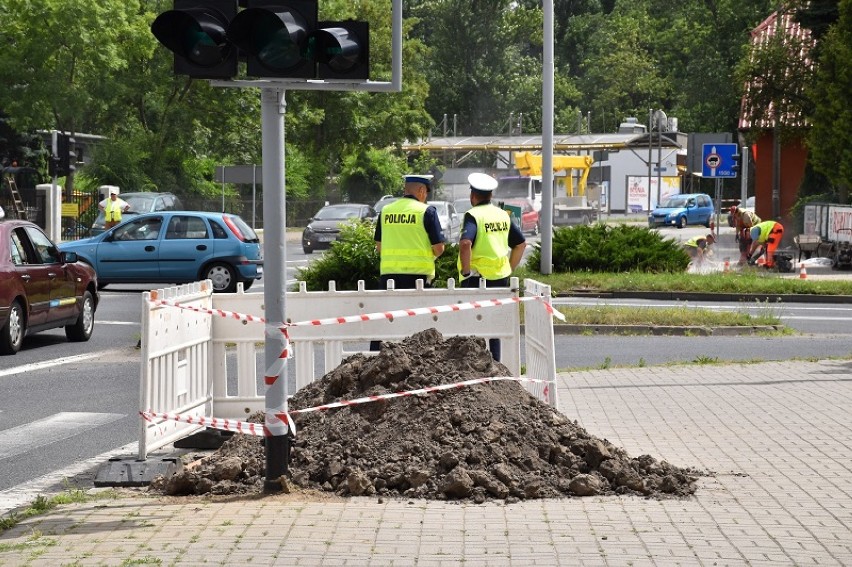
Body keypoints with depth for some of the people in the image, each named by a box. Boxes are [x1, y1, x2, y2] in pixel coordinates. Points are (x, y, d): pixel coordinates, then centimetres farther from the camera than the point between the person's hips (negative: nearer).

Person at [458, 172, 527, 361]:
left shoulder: (473, 215, -11)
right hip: (500, 278, 6)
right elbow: (521, 243, 14)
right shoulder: (503, 215, 10)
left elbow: (465, 243, -27)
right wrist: (509, 268, 16)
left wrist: (465, 270, -18)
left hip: (477, 277, -6)